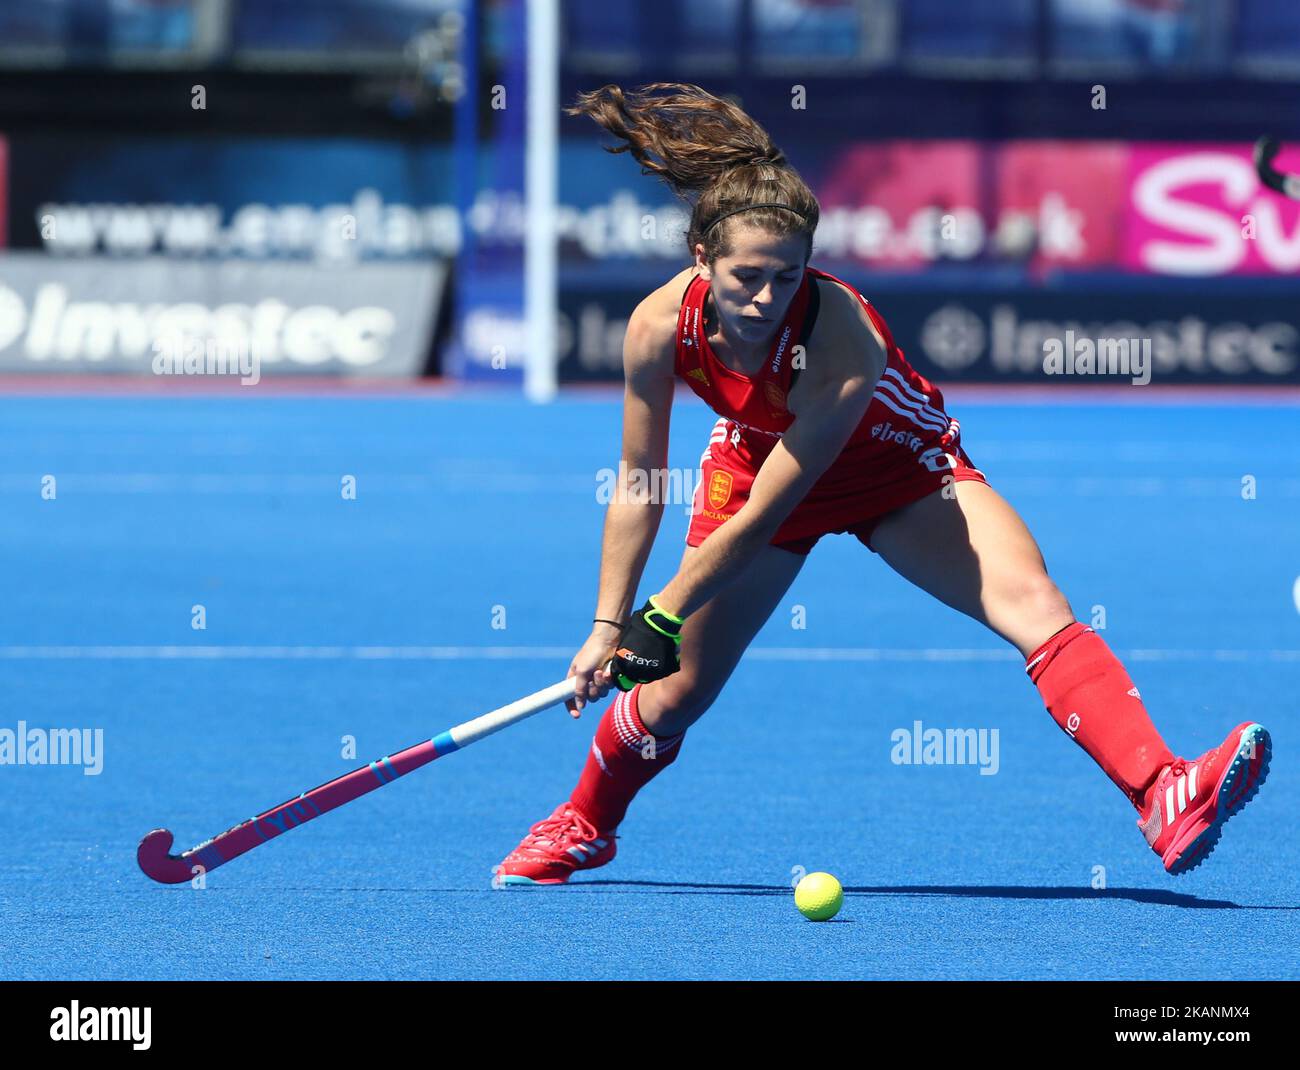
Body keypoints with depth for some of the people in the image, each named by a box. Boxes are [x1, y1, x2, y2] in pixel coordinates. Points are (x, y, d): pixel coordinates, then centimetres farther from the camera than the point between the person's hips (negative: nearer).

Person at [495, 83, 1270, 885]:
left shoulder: (841, 337, -39)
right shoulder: (661, 329, -27)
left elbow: (761, 518, -32)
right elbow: (638, 486, -11)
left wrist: (663, 618, -26)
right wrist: (609, 625, -10)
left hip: (898, 464, -3)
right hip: (754, 459, 3)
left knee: (1036, 607, -26)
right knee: (679, 686, 3)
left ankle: (1162, 798, -36)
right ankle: (583, 827, 34)